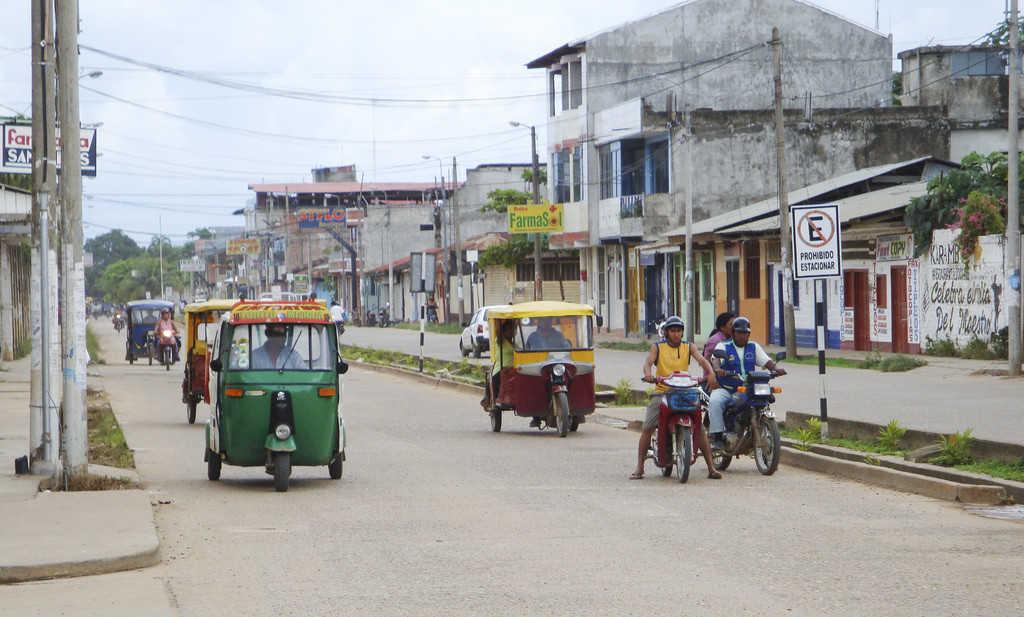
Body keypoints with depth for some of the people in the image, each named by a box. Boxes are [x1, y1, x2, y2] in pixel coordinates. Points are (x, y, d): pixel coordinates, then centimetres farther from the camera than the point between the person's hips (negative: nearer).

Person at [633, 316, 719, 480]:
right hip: (661, 391, -1)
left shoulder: (688, 347, 11)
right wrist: (648, 374, -31)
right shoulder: (657, 347, 9)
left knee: (699, 428, -11)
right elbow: (648, 362, -8)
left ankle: (711, 467, -4)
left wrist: (711, 373, -26)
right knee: (648, 427, -16)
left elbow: (701, 360, -5)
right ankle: (639, 468, -8)